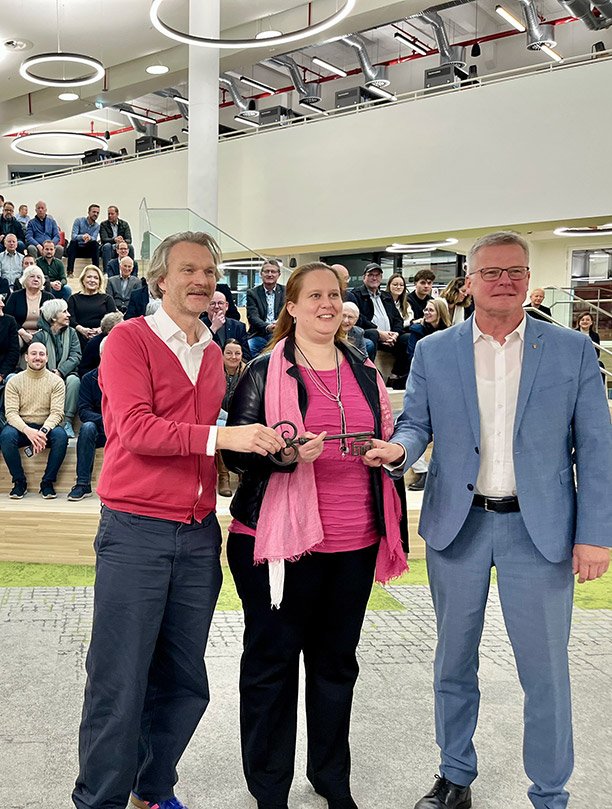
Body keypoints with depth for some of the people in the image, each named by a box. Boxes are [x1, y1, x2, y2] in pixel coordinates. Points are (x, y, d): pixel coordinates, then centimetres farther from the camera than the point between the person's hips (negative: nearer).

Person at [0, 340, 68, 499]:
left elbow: (56, 413, -8)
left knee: (61, 436, -33)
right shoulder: (14, 381, 2)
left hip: (47, 427, 0)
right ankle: (20, 482, -13)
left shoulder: (56, 381, 1)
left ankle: (47, 483, -16)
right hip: (21, 427, 0)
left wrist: (43, 431, -28)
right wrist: (28, 430, -27)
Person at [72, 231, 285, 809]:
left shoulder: (214, 354, 14)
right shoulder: (128, 340, -4)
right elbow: (135, 428, -17)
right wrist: (221, 437, -25)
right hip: (135, 531, -5)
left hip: (199, 535, 6)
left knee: (183, 684, 13)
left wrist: (262, 446, 4)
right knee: (119, 685, 0)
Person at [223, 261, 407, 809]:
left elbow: (386, 439, 23)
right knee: (272, 662, 5)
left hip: (355, 541, 5)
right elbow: (237, 452, -5)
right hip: (281, 538, -4)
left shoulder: (364, 371, 13)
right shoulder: (266, 371, -2)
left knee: (337, 662, 15)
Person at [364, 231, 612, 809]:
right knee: (454, 662, 15)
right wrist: (398, 449, -19)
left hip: (540, 529, -1)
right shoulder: (433, 351, 3)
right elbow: (416, 423, 5)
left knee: (545, 670, 6)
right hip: (457, 524, 2)